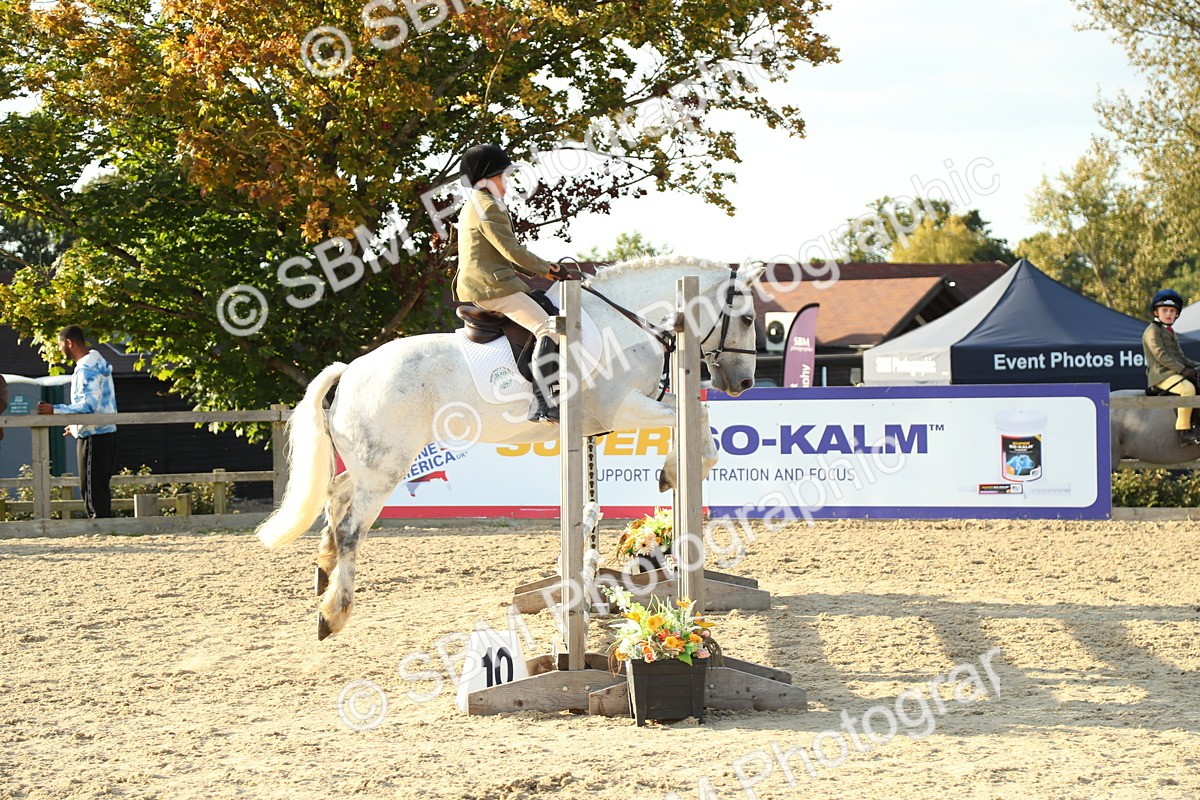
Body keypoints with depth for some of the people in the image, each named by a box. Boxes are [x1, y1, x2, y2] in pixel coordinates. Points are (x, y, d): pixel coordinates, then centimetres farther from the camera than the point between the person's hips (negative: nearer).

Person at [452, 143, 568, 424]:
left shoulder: (472, 207, 22)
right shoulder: (489, 207, -11)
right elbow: (512, 251, -15)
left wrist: (540, 270, 18)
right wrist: (547, 269, -1)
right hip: (492, 286, -11)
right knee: (548, 329, -22)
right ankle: (543, 403, -34)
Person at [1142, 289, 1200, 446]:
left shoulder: (1170, 332, 25)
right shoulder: (1153, 331, -5)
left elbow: (1179, 356, 27)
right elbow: (1160, 355, -15)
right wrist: (1182, 370, -19)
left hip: (1174, 373, 10)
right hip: (1161, 375, -10)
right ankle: (1183, 430, -35)